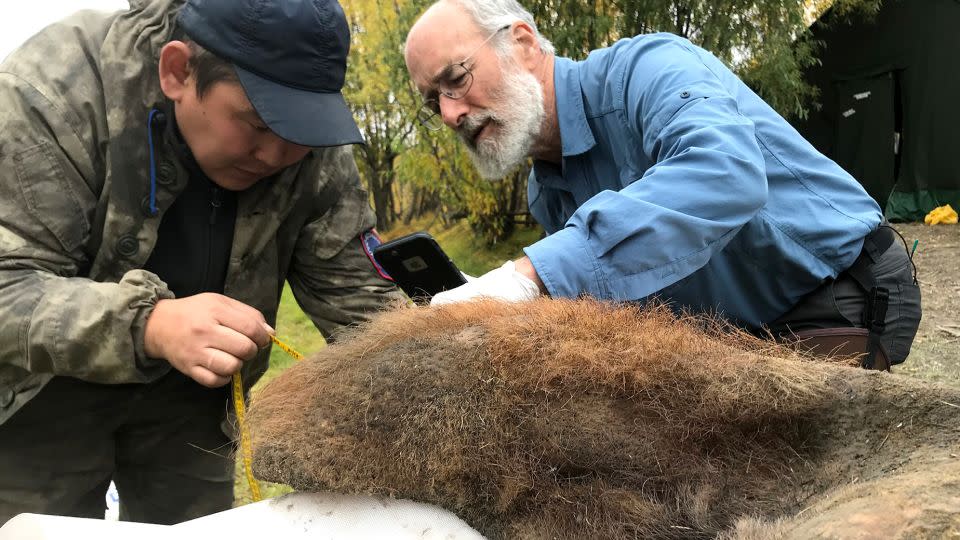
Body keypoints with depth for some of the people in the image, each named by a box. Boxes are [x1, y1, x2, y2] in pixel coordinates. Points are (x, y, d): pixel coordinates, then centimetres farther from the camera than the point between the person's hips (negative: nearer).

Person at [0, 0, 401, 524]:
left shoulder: (317, 152, -17)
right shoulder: (51, 91, -28)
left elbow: (355, 295, -14)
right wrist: (148, 326, -47)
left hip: (187, 388, 3)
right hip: (42, 382, -2)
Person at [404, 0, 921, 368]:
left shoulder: (644, 67, -23)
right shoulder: (545, 197, 2)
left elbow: (725, 171, -44)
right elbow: (617, 287, 8)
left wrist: (532, 272, -49)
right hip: (747, 329, 7)